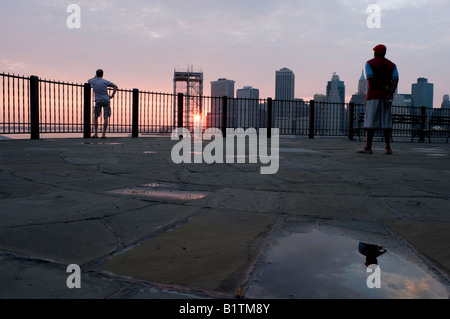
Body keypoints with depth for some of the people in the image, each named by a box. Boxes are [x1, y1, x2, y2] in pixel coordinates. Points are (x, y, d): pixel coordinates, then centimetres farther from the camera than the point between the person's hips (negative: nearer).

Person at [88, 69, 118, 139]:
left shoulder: (93, 81, 4)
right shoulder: (105, 81, -2)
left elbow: (88, 81, 31)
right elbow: (115, 87, -5)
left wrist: (95, 77, 31)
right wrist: (112, 95, 0)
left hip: (98, 101, 1)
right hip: (106, 100, -1)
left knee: (96, 117, 12)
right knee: (106, 118, 0)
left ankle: (96, 134, 9)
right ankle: (104, 134, -4)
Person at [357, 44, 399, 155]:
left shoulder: (369, 63, 3)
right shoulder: (392, 65, 14)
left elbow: (371, 79, -11)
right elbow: (395, 80, -1)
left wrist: (384, 88, -8)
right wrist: (390, 93, -10)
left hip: (374, 95, -4)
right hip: (387, 96, 4)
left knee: (371, 122, -6)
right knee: (386, 122, 6)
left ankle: (368, 147, -9)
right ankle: (388, 148, 6)